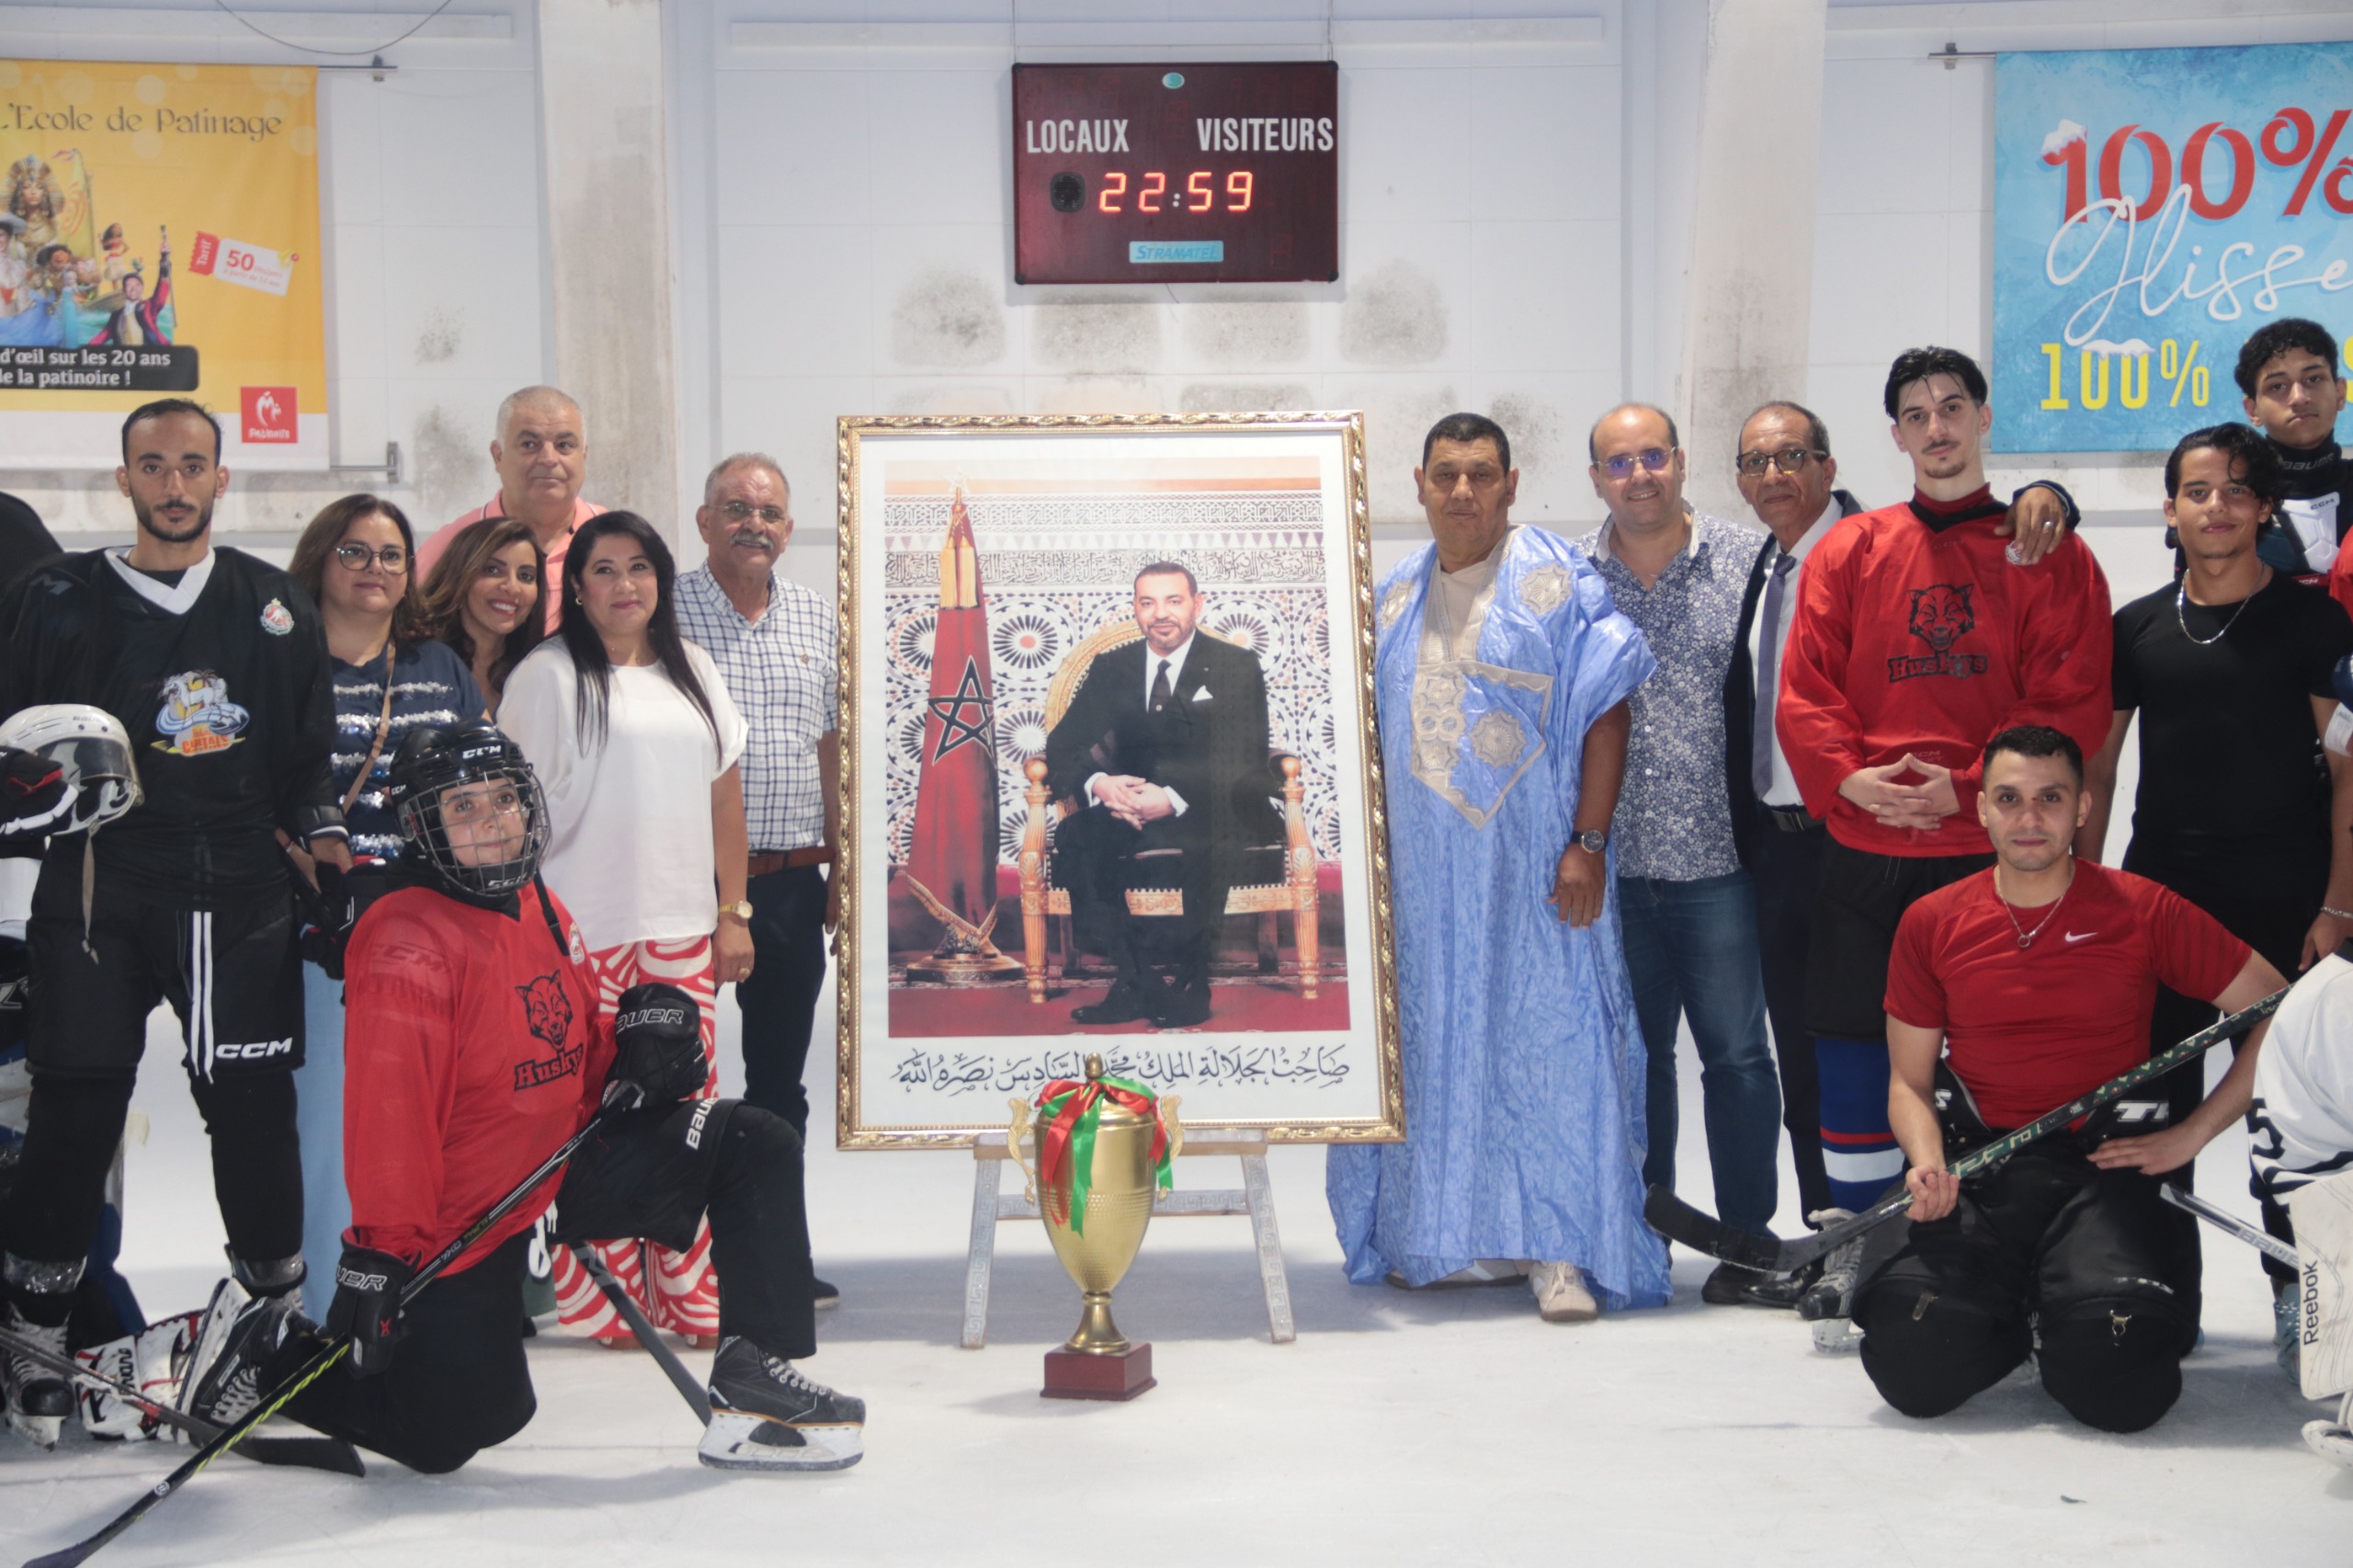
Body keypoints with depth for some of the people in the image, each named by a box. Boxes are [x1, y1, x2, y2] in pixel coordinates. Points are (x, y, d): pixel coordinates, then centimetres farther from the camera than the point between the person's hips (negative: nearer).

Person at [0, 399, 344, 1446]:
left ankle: (278, 1299, 17)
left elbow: (309, 748, 16)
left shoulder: (275, 608, 12)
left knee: (253, 1102, 2)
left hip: (239, 890, 1)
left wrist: (318, 830, 0)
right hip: (98, 891, -1)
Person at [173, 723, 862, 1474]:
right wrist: (378, 1254, -31)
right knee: (451, 1431, -4)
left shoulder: (542, 912, 8)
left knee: (755, 1148, -3)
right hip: (459, 1217, -8)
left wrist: (641, 1038, -3)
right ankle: (269, 1353, 17)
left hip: (564, 1169, 8)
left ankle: (756, 1377, -4)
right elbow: (390, 1112, -27)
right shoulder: (406, 947, -20)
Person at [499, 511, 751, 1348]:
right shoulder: (548, 675, -2)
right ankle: (604, 1302, 5)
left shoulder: (692, 672, 15)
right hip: (583, 933, -5)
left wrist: (733, 914, 12)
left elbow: (725, 795, 17)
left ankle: (688, 1293, 12)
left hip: (682, 932, 5)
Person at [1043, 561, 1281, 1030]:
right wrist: (1097, 783, -21)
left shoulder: (1237, 667, 2)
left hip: (1209, 809, -3)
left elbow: (1243, 762, -9)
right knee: (1075, 837, -29)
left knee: (1212, 840, -39)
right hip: (1128, 809, 3)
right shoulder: (1110, 668, 13)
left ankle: (1180, 973, -25)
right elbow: (1064, 745, 5)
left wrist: (1174, 798, -27)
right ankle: (1134, 975, -27)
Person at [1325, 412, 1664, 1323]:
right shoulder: (1394, 600, 13)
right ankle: (1449, 1239, 17)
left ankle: (1560, 1249, -2)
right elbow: (1368, 736, 18)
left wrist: (1587, 845, -14)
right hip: (1423, 872, 5)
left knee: (1546, 1037, -6)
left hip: (1531, 867, -5)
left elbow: (1607, 714, -7)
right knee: (1435, 1045, 7)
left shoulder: (1558, 584, -3)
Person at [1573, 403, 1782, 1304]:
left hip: (1717, 859, -2)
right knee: (1630, 1051, 11)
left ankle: (1746, 1239, 13)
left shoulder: (1748, 563, 0)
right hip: (1611, 865, 2)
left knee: (1735, 1051, 1)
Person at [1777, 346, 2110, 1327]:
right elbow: (1804, 689, 5)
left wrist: (1966, 786, -13)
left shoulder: (2049, 555, 3)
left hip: (1993, 848, -2)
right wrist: (1847, 776, -12)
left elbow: (2071, 704, -4)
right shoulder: (1849, 552, 10)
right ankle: (1854, 1242, 17)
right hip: (1864, 846, 2)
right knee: (1852, 1039, 5)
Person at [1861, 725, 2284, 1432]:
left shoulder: (2145, 911, 1)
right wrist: (1929, 1165, -9)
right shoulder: (1931, 923, 7)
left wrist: (2189, 1136, -2)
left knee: (2116, 1378, -27)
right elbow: (1910, 1081, 11)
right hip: (1978, 1171, 2)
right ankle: (2021, 1312, 11)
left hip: (2107, 1168, -2)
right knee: (1913, 1363, -23)